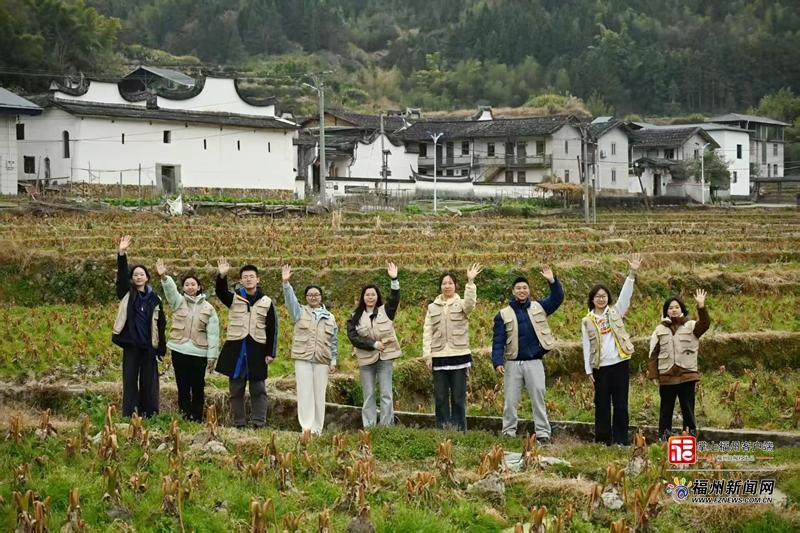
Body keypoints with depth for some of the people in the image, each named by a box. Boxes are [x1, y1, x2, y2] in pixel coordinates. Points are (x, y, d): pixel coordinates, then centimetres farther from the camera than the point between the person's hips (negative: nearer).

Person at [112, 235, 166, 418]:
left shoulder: (154, 299, 6)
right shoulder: (127, 295, 4)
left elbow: (161, 325, 8)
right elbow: (121, 275, -11)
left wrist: (161, 348, 3)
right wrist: (122, 254, -25)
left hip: (149, 346, 1)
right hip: (131, 345, -1)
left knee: (149, 382, 4)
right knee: (130, 380, -1)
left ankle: (149, 415, 10)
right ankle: (129, 415, 1)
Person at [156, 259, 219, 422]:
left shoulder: (208, 308, 4)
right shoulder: (178, 302, 7)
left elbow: (213, 334, 3)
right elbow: (170, 289, -14)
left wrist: (212, 356, -1)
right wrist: (163, 277, -35)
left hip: (199, 353, -1)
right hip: (179, 351, 1)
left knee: (198, 387, 2)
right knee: (182, 386, 5)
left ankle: (197, 417, 9)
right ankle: (185, 416, 11)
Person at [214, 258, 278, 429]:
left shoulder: (266, 302, 5)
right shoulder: (234, 298, 6)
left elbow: (272, 329, 5)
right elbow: (221, 292, -17)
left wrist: (271, 352, -2)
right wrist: (221, 277, -35)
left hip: (257, 350, -1)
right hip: (235, 350, 1)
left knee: (258, 389, 0)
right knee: (236, 389, 5)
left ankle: (259, 422, 1)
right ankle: (238, 423, 10)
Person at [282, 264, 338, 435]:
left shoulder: (329, 318, 14)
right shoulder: (300, 312, 8)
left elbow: (334, 340, 15)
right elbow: (290, 299, -8)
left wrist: (334, 360, 7)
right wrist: (286, 283, -24)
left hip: (322, 360, 2)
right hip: (303, 358, -2)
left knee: (319, 395, 2)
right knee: (305, 393, -5)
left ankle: (317, 429, 7)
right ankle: (307, 428, -6)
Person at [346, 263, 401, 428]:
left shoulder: (385, 311, 6)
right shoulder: (355, 317, 6)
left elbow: (394, 299, -12)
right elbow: (353, 338, -5)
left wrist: (394, 280, -27)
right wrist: (373, 344, -14)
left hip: (385, 358, -1)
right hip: (366, 359, 1)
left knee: (386, 394, -2)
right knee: (368, 396, 6)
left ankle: (387, 426, 0)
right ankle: (369, 427, 8)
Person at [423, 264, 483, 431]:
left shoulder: (461, 304, 5)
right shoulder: (433, 307, 13)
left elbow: (470, 303, -20)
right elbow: (427, 332, 9)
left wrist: (470, 282, -33)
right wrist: (427, 355, -1)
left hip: (459, 355, -2)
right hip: (439, 357, 2)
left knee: (458, 397, 0)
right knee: (440, 397, 4)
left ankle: (459, 429, 4)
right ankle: (442, 429, 9)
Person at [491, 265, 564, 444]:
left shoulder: (538, 308, 8)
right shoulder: (504, 314, 3)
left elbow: (557, 298, -2)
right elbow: (498, 341, -1)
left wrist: (552, 281, -17)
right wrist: (497, 361, -13)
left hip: (534, 362, 0)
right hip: (513, 364, 0)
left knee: (538, 398, 1)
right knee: (510, 400, 4)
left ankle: (543, 434, 4)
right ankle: (508, 433, 12)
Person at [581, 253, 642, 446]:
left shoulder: (615, 312, 8)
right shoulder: (587, 321, 7)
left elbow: (625, 294, -5)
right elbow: (586, 346, 5)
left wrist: (632, 273, -17)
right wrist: (589, 370, -1)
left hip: (620, 363, 0)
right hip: (600, 367, 0)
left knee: (620, 403, 2)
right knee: (602, 404, 4)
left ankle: (621, 440, 6)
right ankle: (602, 440, 10)